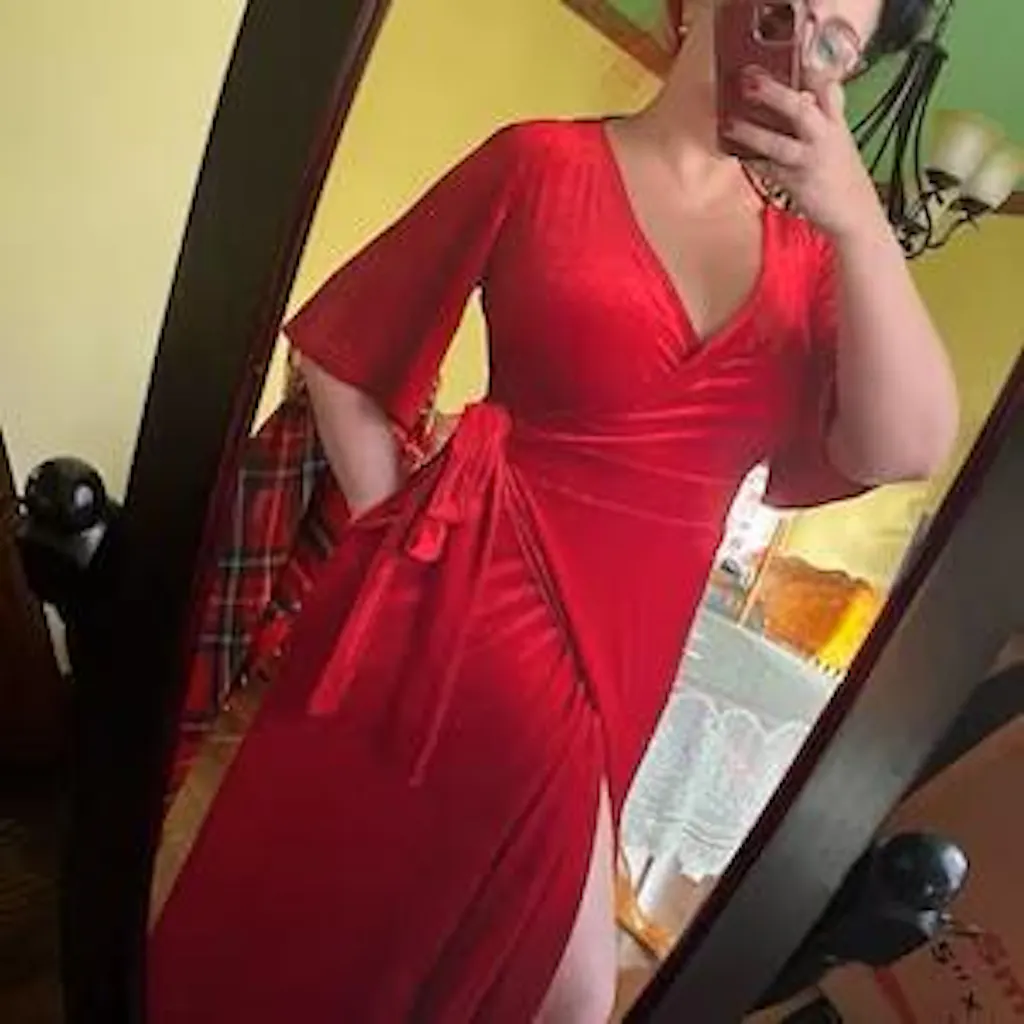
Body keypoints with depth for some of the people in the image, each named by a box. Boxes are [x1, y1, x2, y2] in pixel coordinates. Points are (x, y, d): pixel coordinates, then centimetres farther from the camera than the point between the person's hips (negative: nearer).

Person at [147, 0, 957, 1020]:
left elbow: (903, 448, -9)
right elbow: (340, 351, 1)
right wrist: (404, 545, -2)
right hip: (473, 605, -4)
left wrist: (857, 216, -16)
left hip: (620, 653, 5)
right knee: (307, 936, 9)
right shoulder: (543, 160, -5)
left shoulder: (806, 249, 5)